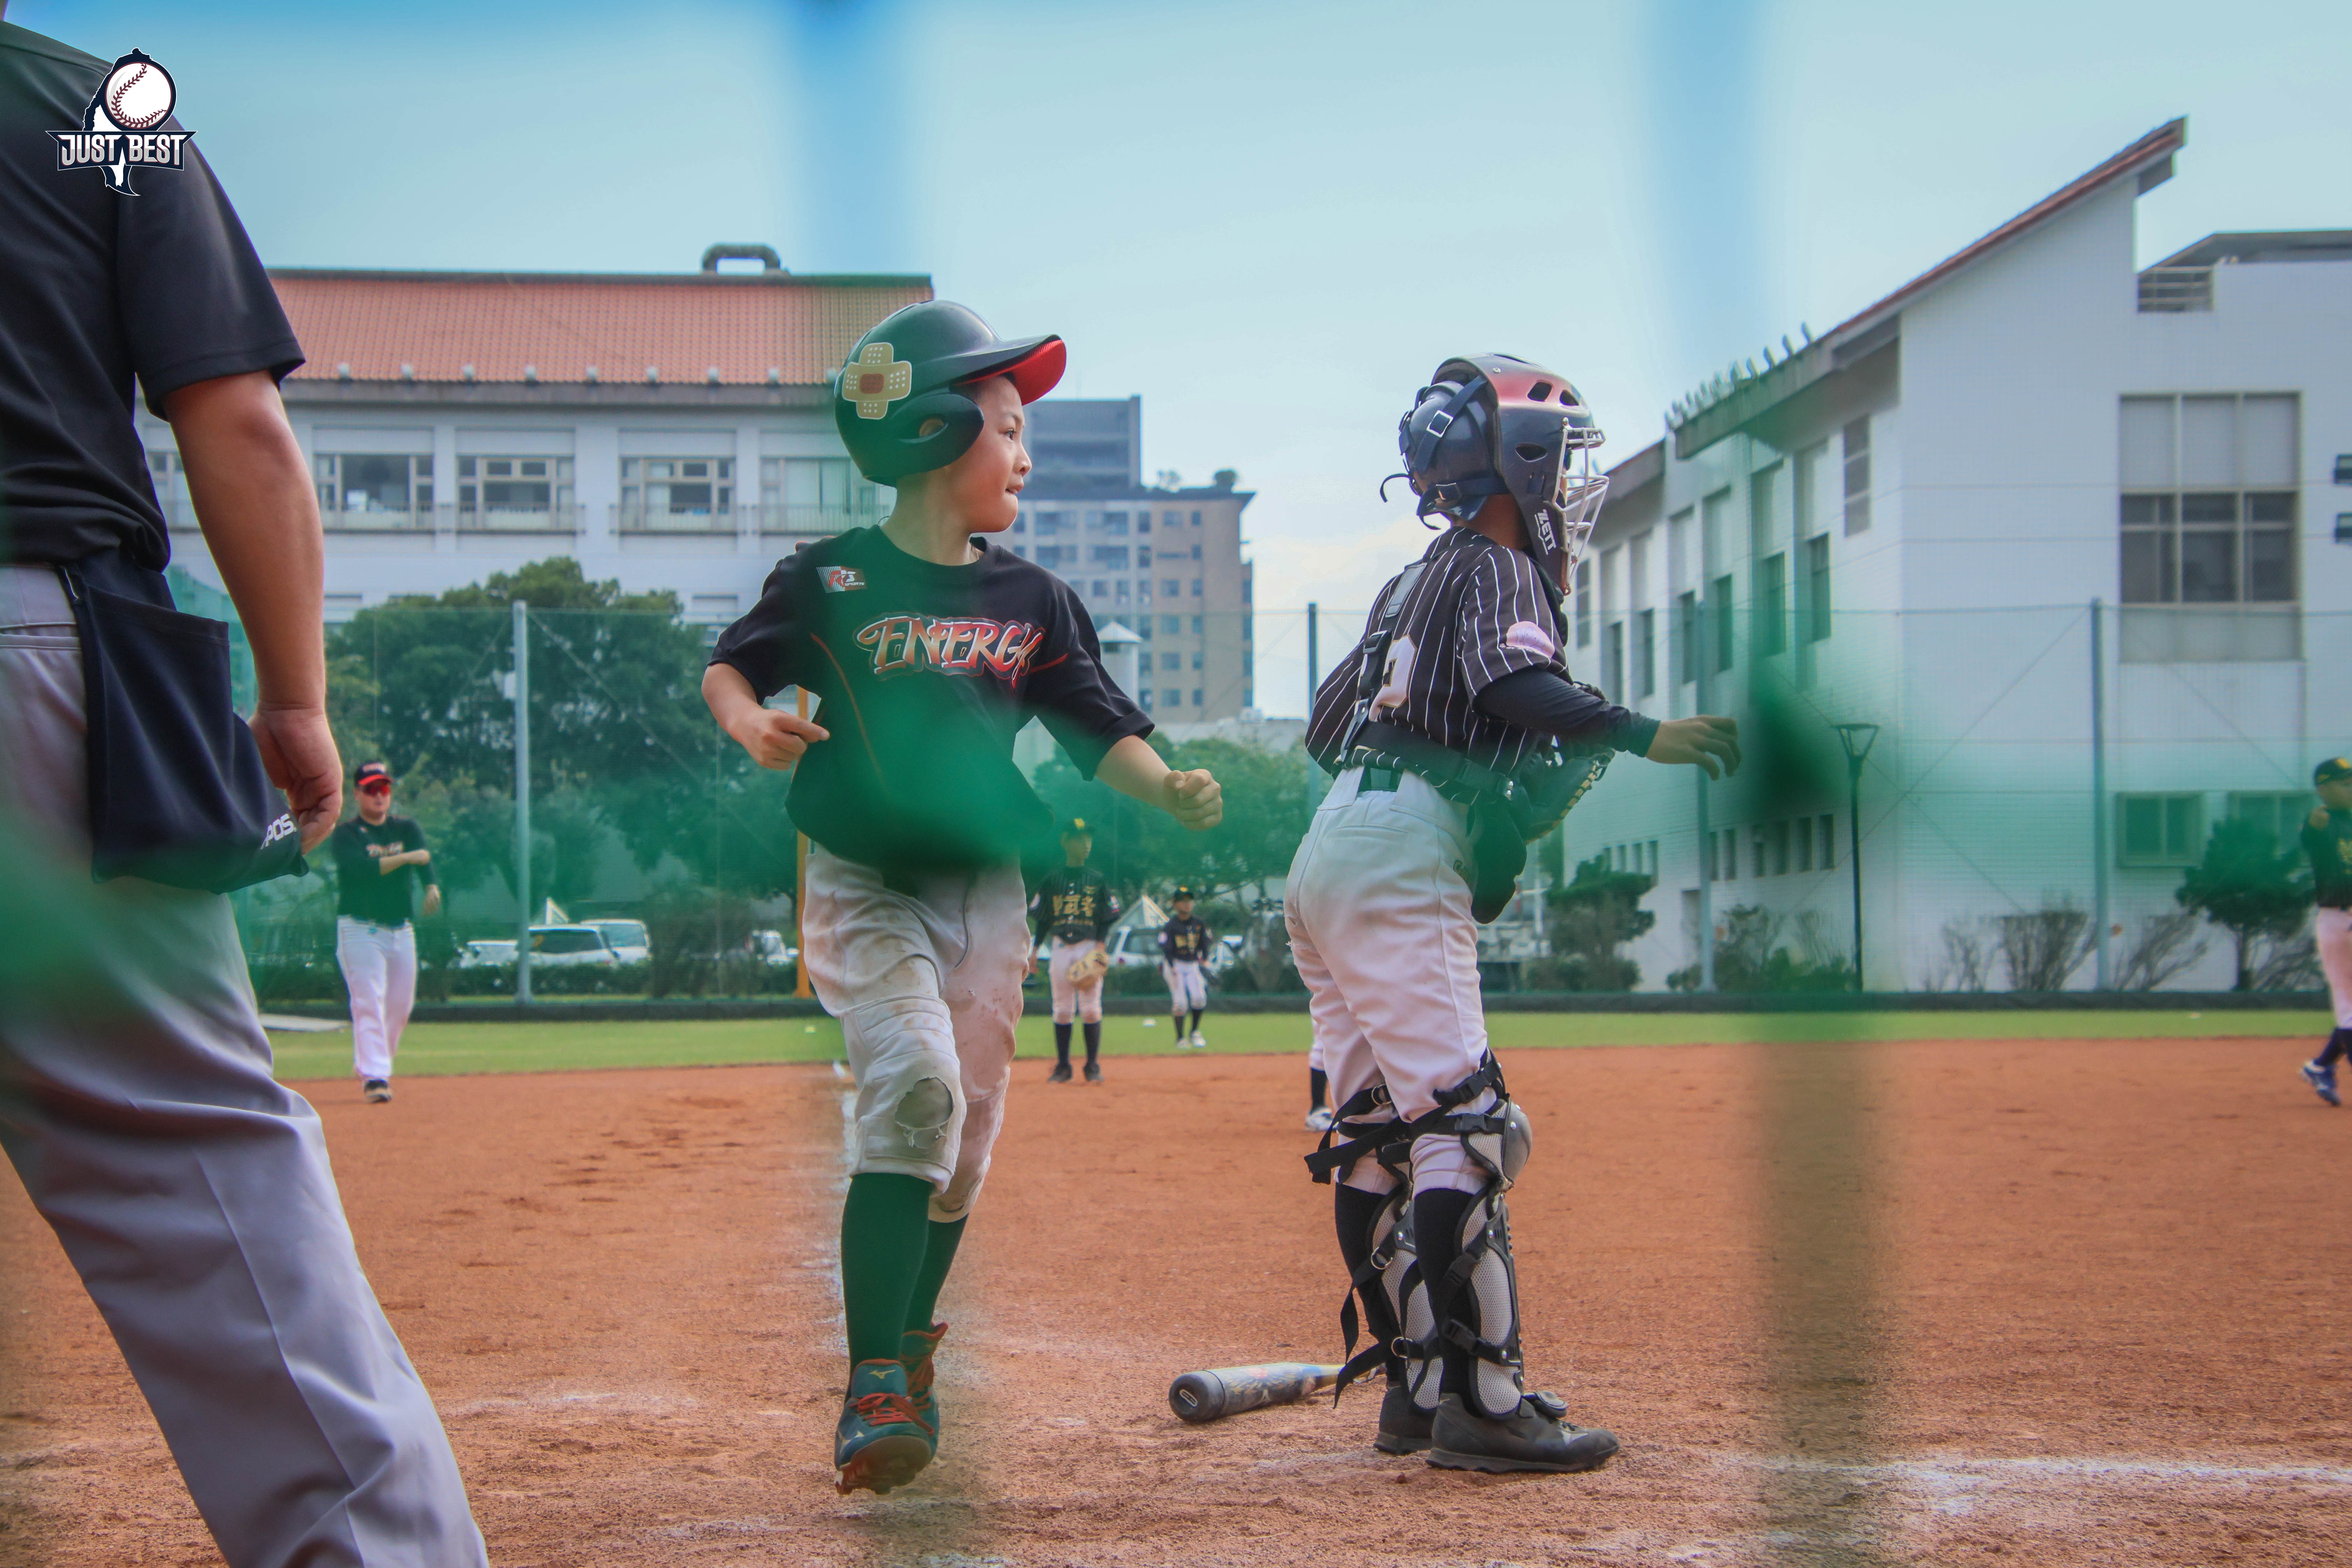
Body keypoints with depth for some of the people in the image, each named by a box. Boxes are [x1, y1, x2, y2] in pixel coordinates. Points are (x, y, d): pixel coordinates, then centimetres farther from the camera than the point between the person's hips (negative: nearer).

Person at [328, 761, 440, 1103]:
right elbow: (361, 868, -23)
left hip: (401, 930, 5)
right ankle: (373, 1077, -18)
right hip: (360, 929, -5)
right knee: (369, 1003, -13)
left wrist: (431, 888, -32)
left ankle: (371, 1065, 27)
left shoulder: (407, 828, 8)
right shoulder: (345, 835, -4)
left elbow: (424, 859, -11)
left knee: (400, 1006, 9)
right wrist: (405, 858, -30)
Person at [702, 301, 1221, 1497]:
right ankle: (873, 1389, -21)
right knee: (915, 1084, -24)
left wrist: (1169, 791, -13)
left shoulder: (1033, 600, 6)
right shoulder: (830, 582, -5)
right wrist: (751, 724, -16)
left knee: (964, 1135, 5)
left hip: (984, 890, 5)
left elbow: (1099, 728, 6)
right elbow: (729, 666, 6)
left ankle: (905, 1358, 26)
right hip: (865, 886, -5)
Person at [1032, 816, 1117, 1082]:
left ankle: (1093, 1066, 3)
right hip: (1059, 947, 1)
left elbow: (1106, 920, 4)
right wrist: (1034, 950, 3)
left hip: (1089, 947, -1)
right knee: (1062, 1009, 3)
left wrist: (1100, 948, -10)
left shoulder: (1098, 880, 5)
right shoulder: (1052, 879, 7)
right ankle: (1062, 1067, 8)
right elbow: (1043, 919, 10)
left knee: (1091, 1009, -4)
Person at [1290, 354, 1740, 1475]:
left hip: (1326, 854, 10)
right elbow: (1516, 688, -21)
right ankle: (1481, 1400, -18)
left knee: (1379, 1131, 10)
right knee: (1465, 1126, -13)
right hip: (1400, 866, -10)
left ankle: (1418, 1383, 15)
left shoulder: (1414, 582, 23)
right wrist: (1642, 736, -30)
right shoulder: (1497, 569, -2)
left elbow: (1326, 728, 25)